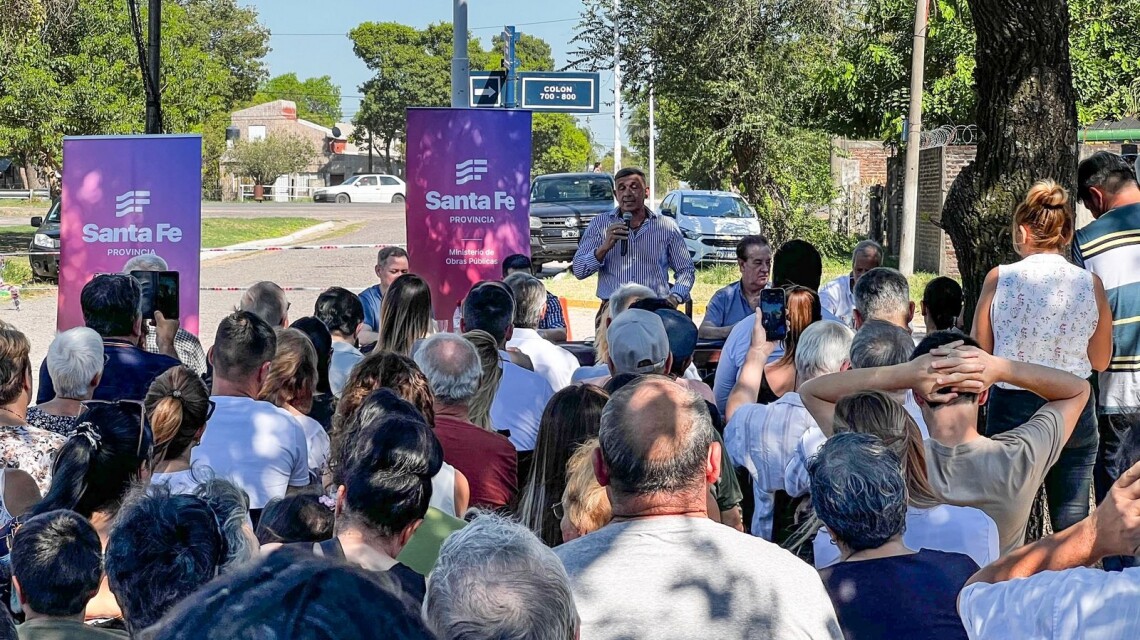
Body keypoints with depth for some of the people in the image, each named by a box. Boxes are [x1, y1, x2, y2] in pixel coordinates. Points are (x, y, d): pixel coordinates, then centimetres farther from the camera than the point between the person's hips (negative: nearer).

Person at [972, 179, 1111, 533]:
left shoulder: (1000, 278, -9)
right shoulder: (1090, 284, -6)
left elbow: (979, 351, -1)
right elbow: (1100, 361, 3)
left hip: (1011, 408, -1)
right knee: (1072, 528, 11)